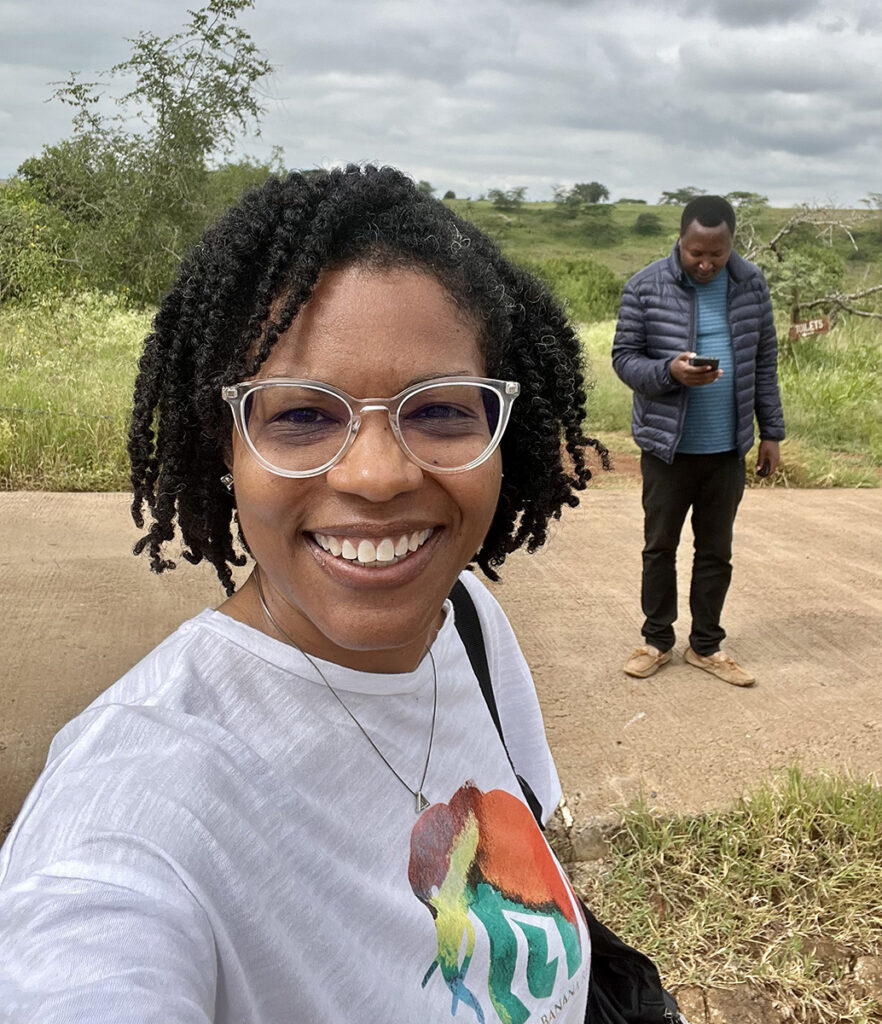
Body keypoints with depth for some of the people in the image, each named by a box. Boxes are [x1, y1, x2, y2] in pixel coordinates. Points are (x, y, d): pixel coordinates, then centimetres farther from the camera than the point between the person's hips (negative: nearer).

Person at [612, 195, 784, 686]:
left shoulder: (752, 284, 0)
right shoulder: (646, 287, -9)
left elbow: (764, 362, 6)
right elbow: (624, 357, -6)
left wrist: (772, 432, 6)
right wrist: (668, 372, -25)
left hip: (728, 448, 2)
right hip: (668, 446, -2)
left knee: (716, 552, 12)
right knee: (660, 547, 12)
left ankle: (706, 646, 28)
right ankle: (658, 641, 28)